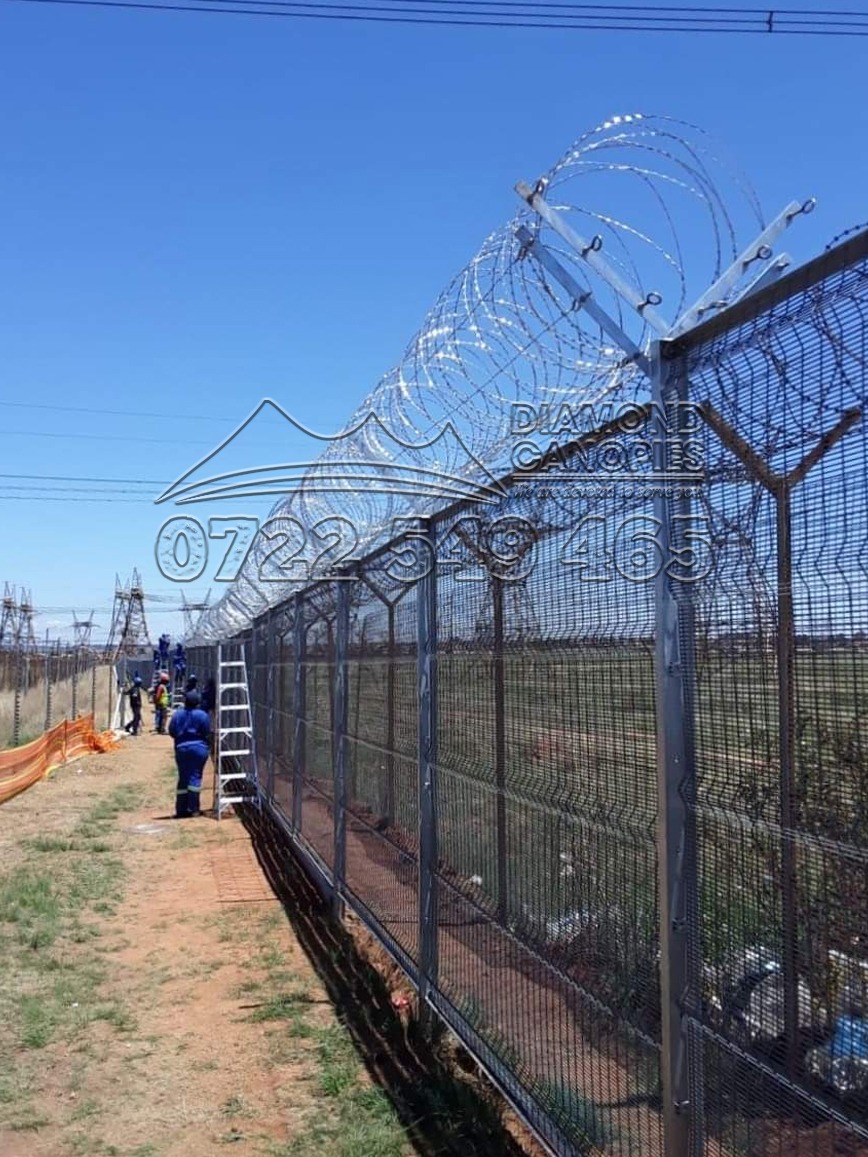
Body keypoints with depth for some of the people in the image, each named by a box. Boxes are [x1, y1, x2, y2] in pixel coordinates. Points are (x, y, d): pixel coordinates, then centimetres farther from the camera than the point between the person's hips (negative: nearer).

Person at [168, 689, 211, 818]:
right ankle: (194, 808, -3)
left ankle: (181, 809, 10)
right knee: (195, 777, 0)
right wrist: (208, 746, 12)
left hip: (181, 748, 3)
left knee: (183, 778, 9)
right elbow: (207, 733, -7)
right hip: (198, 748, -3)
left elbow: (172, 732, 3)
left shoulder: (178, 714, 0)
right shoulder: (202, 715, -8)